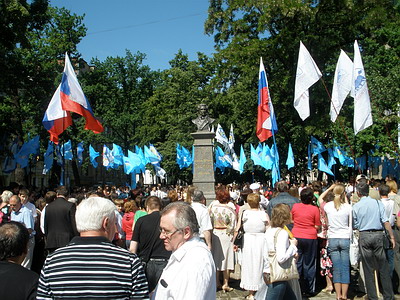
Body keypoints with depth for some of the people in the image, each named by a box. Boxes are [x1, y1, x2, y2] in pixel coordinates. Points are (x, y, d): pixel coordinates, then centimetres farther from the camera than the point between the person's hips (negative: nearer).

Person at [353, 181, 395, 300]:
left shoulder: (356, 207, -1)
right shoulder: (378, 203, 0)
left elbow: (355, 226, 4)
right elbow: (386, 221, -5)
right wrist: (391, 237, 0)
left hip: (364, 236, 0)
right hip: (378, 235, 1)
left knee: (368, 268, 7)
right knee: (383, 267, 8)